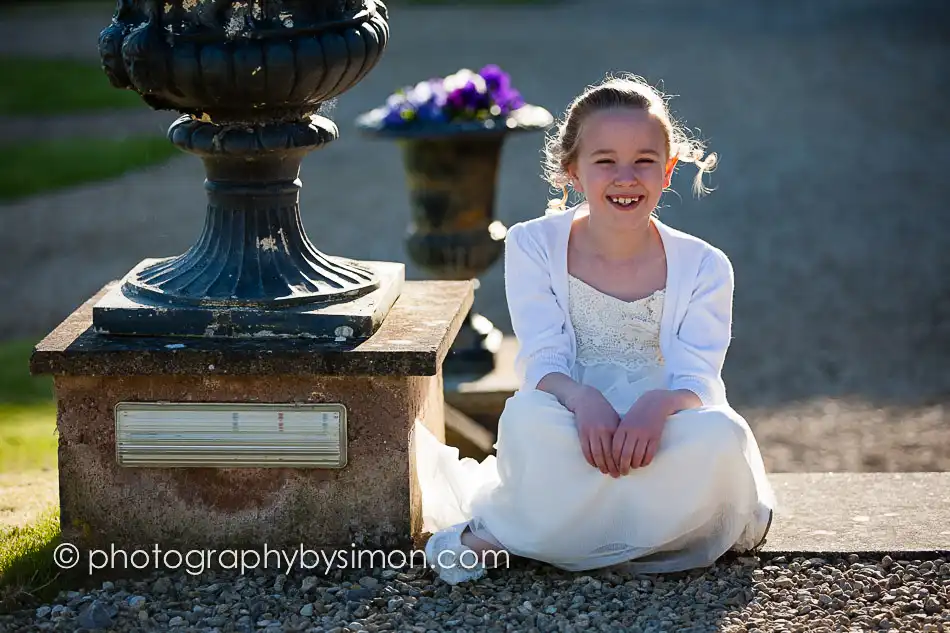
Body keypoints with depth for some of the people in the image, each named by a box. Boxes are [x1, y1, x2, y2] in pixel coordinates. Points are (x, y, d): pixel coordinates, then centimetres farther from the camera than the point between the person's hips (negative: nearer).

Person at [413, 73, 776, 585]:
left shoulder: (703, 267, 1)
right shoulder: (534, 247, 1)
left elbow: (697, 380, -10)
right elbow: (542, 362, -8)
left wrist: (657, 406, -36)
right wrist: (582, 399, -33)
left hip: (661, 441, 2)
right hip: (574, 446, -2)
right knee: (528, 418, -35)